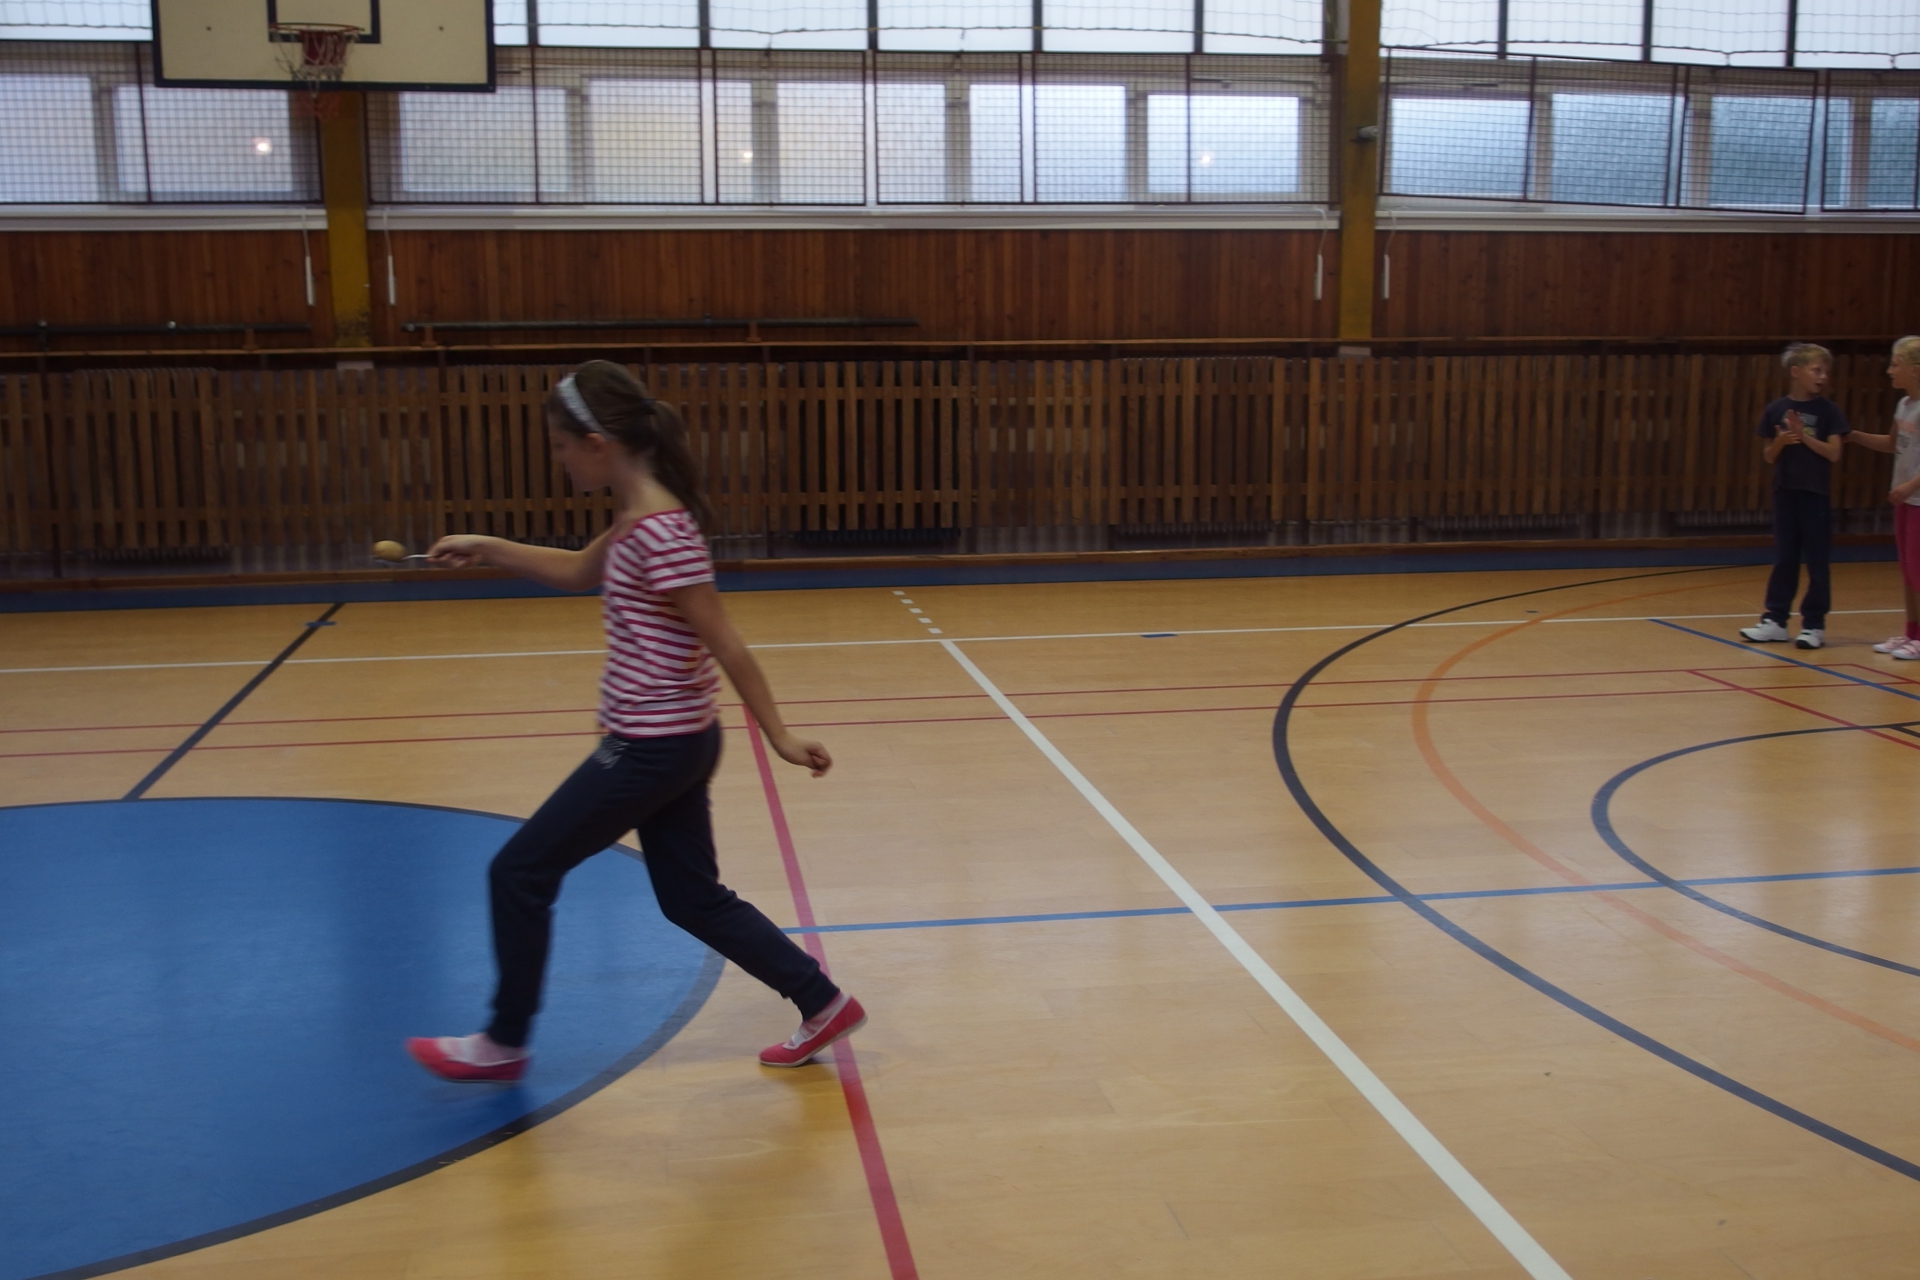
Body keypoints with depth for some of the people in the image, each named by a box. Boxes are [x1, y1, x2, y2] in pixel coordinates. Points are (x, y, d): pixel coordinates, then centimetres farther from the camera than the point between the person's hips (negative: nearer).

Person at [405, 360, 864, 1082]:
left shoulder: (658, 531, -22)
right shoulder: (639, 518, 7)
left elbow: (726, 645, -20)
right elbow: (579, 573, 26)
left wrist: (779, 737, -15)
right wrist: (484, 549, 21)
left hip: (652, 750, -10)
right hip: (668, 746, 10)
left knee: (518, 873, 5)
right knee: (692, 899, 17)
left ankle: (504, 1043, 21)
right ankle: (822, 1005, 22)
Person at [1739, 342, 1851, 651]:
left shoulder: (1828, 411, -3)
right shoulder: (1775, 410, 2)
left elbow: (1834, 453, -8)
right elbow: (1768, 456, 5)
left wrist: (1804, 437, -18)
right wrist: (1779, 442, -15)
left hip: (1815, 493, -2)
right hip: (1784, 491, 2)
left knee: (1817, 560, 2)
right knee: (1784, 558, 9)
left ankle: (1814, 624, 8)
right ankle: (1776, 620, 15)